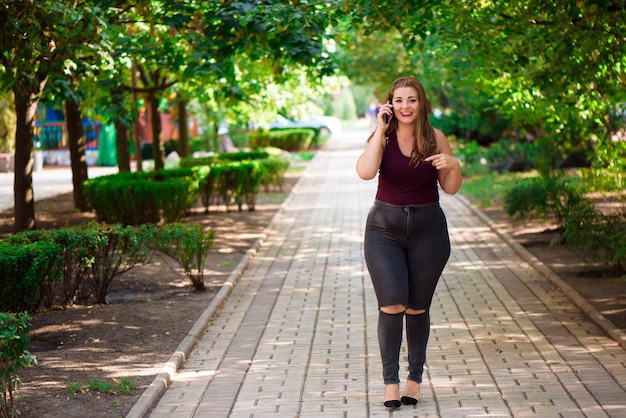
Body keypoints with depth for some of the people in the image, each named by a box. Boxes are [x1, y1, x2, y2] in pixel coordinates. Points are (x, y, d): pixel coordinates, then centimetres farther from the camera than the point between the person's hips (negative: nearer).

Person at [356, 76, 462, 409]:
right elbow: (365, 172, -22)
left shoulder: (435, 138, -2)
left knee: (417, 308, 7)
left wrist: (453, 166, -17)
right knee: (391, 305, -12)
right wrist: (381, 130, -19)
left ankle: (415, 377, 22)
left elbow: (451, 188, 3)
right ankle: (390, 380, -2)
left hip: (427, 229, 1)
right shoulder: (382, 137, -3)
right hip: (385, 228, -1)